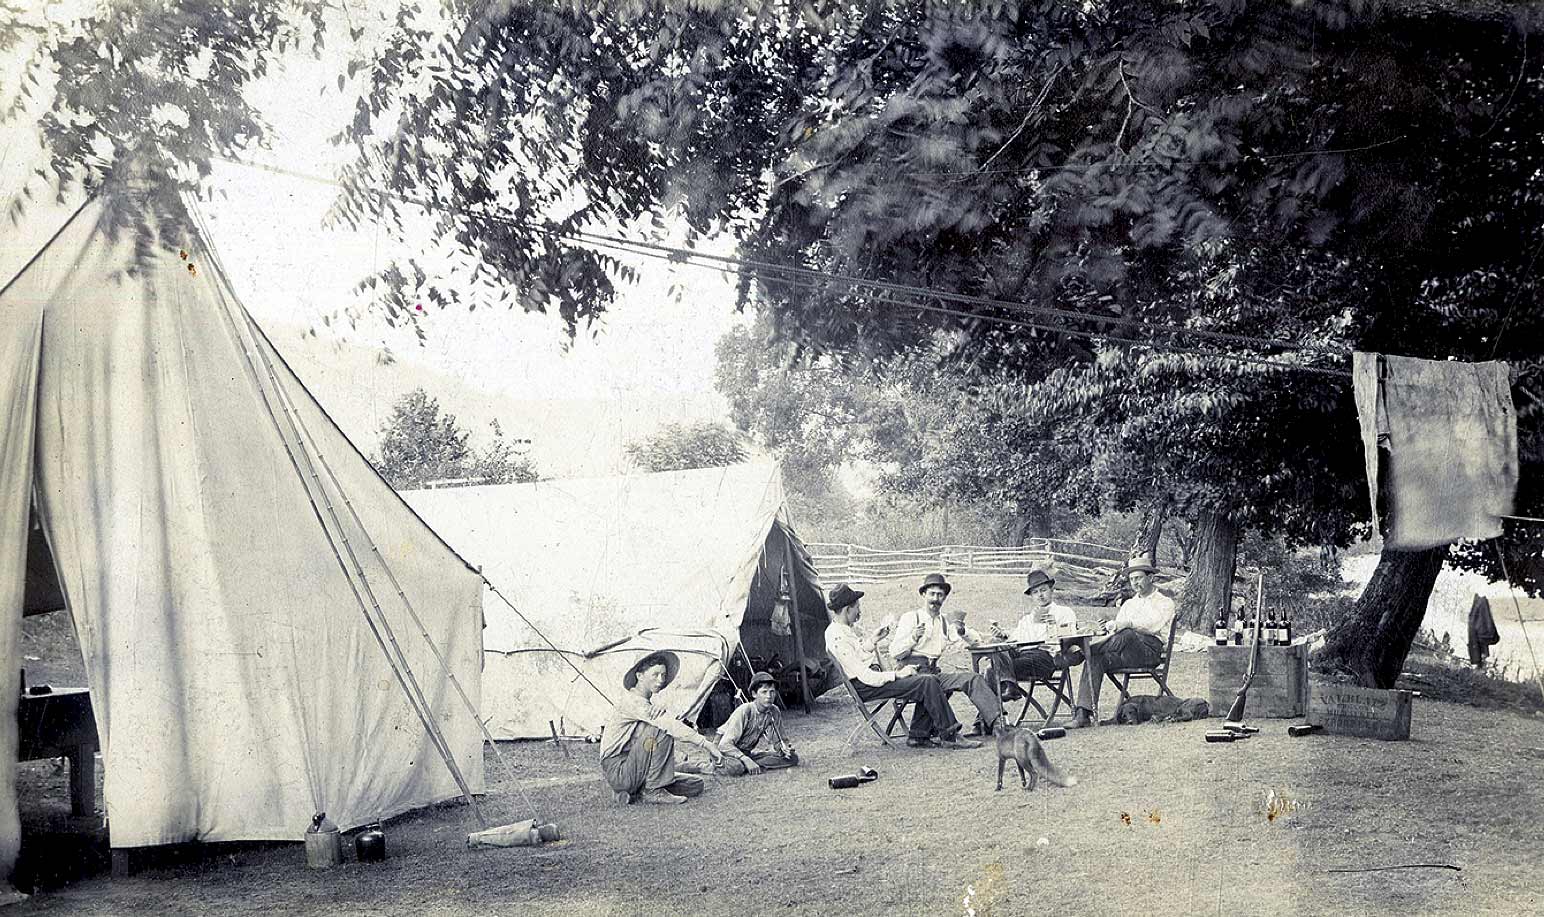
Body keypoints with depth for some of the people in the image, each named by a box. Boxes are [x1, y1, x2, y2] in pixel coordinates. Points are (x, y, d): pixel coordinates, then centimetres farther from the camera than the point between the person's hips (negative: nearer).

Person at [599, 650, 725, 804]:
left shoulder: (647, 704, 15)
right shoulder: (631, 700, -17)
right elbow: (667, 723, -28)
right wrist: (705, 744, -30)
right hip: (618, 772, -9)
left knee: (696, 785, 5)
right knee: (661, 731, -26)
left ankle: (632, 793, 7)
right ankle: (653, 791, -18)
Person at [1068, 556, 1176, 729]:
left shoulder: (1165, 603, 13)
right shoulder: (1129, 604, 31)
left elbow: (1153, 626, -8)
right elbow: (1115, 629, 19)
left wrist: (1127, 624, -17)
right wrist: (1112, 628, -5)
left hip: (1150, 649, -5)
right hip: (1125, 653, 5)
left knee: (1127, 635, -39)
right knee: (1095, 659, -27)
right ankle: (1083, 713, -35)